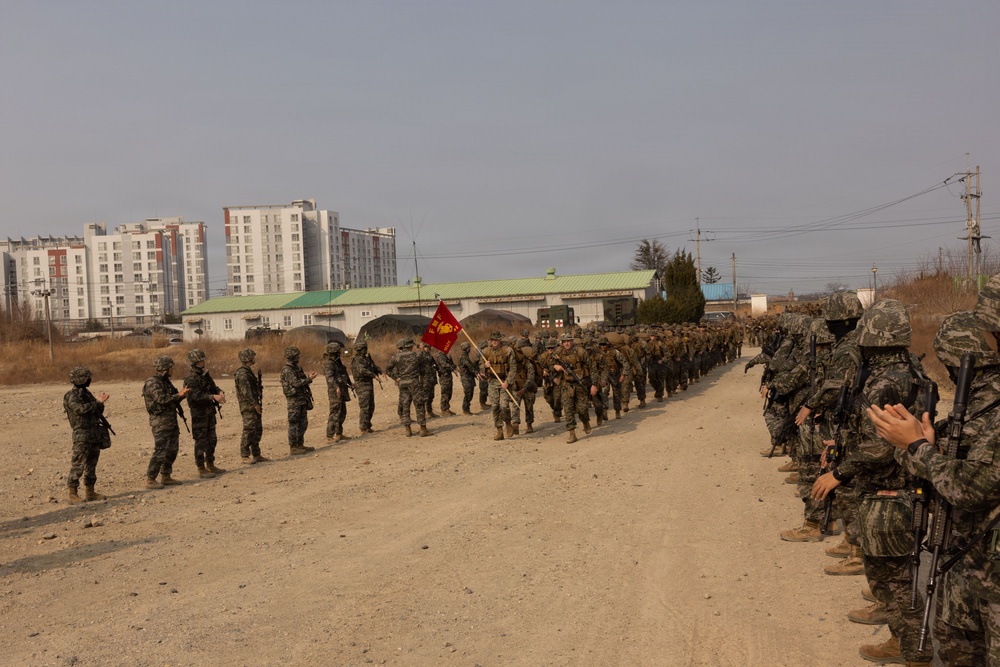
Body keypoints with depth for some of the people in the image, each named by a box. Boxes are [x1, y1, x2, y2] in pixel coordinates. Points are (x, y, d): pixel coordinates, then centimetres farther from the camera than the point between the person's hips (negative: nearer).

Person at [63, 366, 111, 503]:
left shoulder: (87, 393, 15)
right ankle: (72, 494, -2)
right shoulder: (71, 396, -9)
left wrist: (100, 402, -2)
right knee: (78, 465, -7)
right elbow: (81, 409, -26)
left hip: (95, 434, 8)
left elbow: (98, 411, 17)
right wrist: (97, 402, -19)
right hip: (82, 436, -8)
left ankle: (90, 492, 18)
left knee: (91, 464, 12)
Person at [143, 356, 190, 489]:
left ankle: (166, 477, 21)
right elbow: (161, 399, -27)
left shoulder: (166, 381, 14)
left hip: (171, 421, 9)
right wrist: (178, 395, -22)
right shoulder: (152, 383, -14)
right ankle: (150, 480, -3)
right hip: (160, 422, -9)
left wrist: (181, 395, -1)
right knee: (160, 451, -9)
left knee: (172, 450, 13)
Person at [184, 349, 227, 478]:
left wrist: (220, 392, -10)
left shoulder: (205, 374, 12)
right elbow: (196, 396, -27)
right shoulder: (191, 378, -16)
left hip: (209, 412, 9)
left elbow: (213, 387, 13)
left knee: (212, 439, 14)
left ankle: (210, 465, 25)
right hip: (199, 413, -9)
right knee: (201, 441, -3)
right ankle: (201, 469, 4)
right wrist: (213, 397, -35)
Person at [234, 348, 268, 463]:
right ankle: (245, 456, -2)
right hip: (248, 406, -10)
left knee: (257, 430, 12)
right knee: (249, 430, -7)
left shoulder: (248, 371, 17)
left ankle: (256, 455, 17)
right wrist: (255, 404, -21)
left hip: (254, 404, 10)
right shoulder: (242, 373, -15)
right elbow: (245, 391, -21)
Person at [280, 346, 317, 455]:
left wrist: (308, 376, 2)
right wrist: (309, 379, -20)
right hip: (294, 400, -9)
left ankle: (300, 445, 23)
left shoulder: (297, 368, 15)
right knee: (294, 424, -3)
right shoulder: (287, 370, -15)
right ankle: (293, 447, 2)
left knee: (303, 423, 14)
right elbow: (296, 383, -24)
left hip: (302, 400, 10)